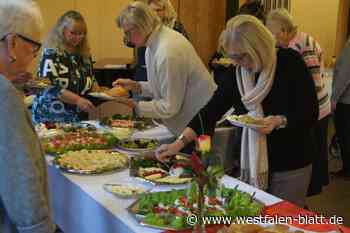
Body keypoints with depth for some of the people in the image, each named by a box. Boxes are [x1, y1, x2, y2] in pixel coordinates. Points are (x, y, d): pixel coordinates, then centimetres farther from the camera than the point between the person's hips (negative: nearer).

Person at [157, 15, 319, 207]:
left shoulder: (290, 62, -15)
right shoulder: (237, 71, -2)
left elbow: (310, 114, -12)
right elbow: (213, 108, -5)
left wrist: (280, 121, -29)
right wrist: (180, 142, -13)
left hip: (291, 164, -4)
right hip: (252, 161, 4)